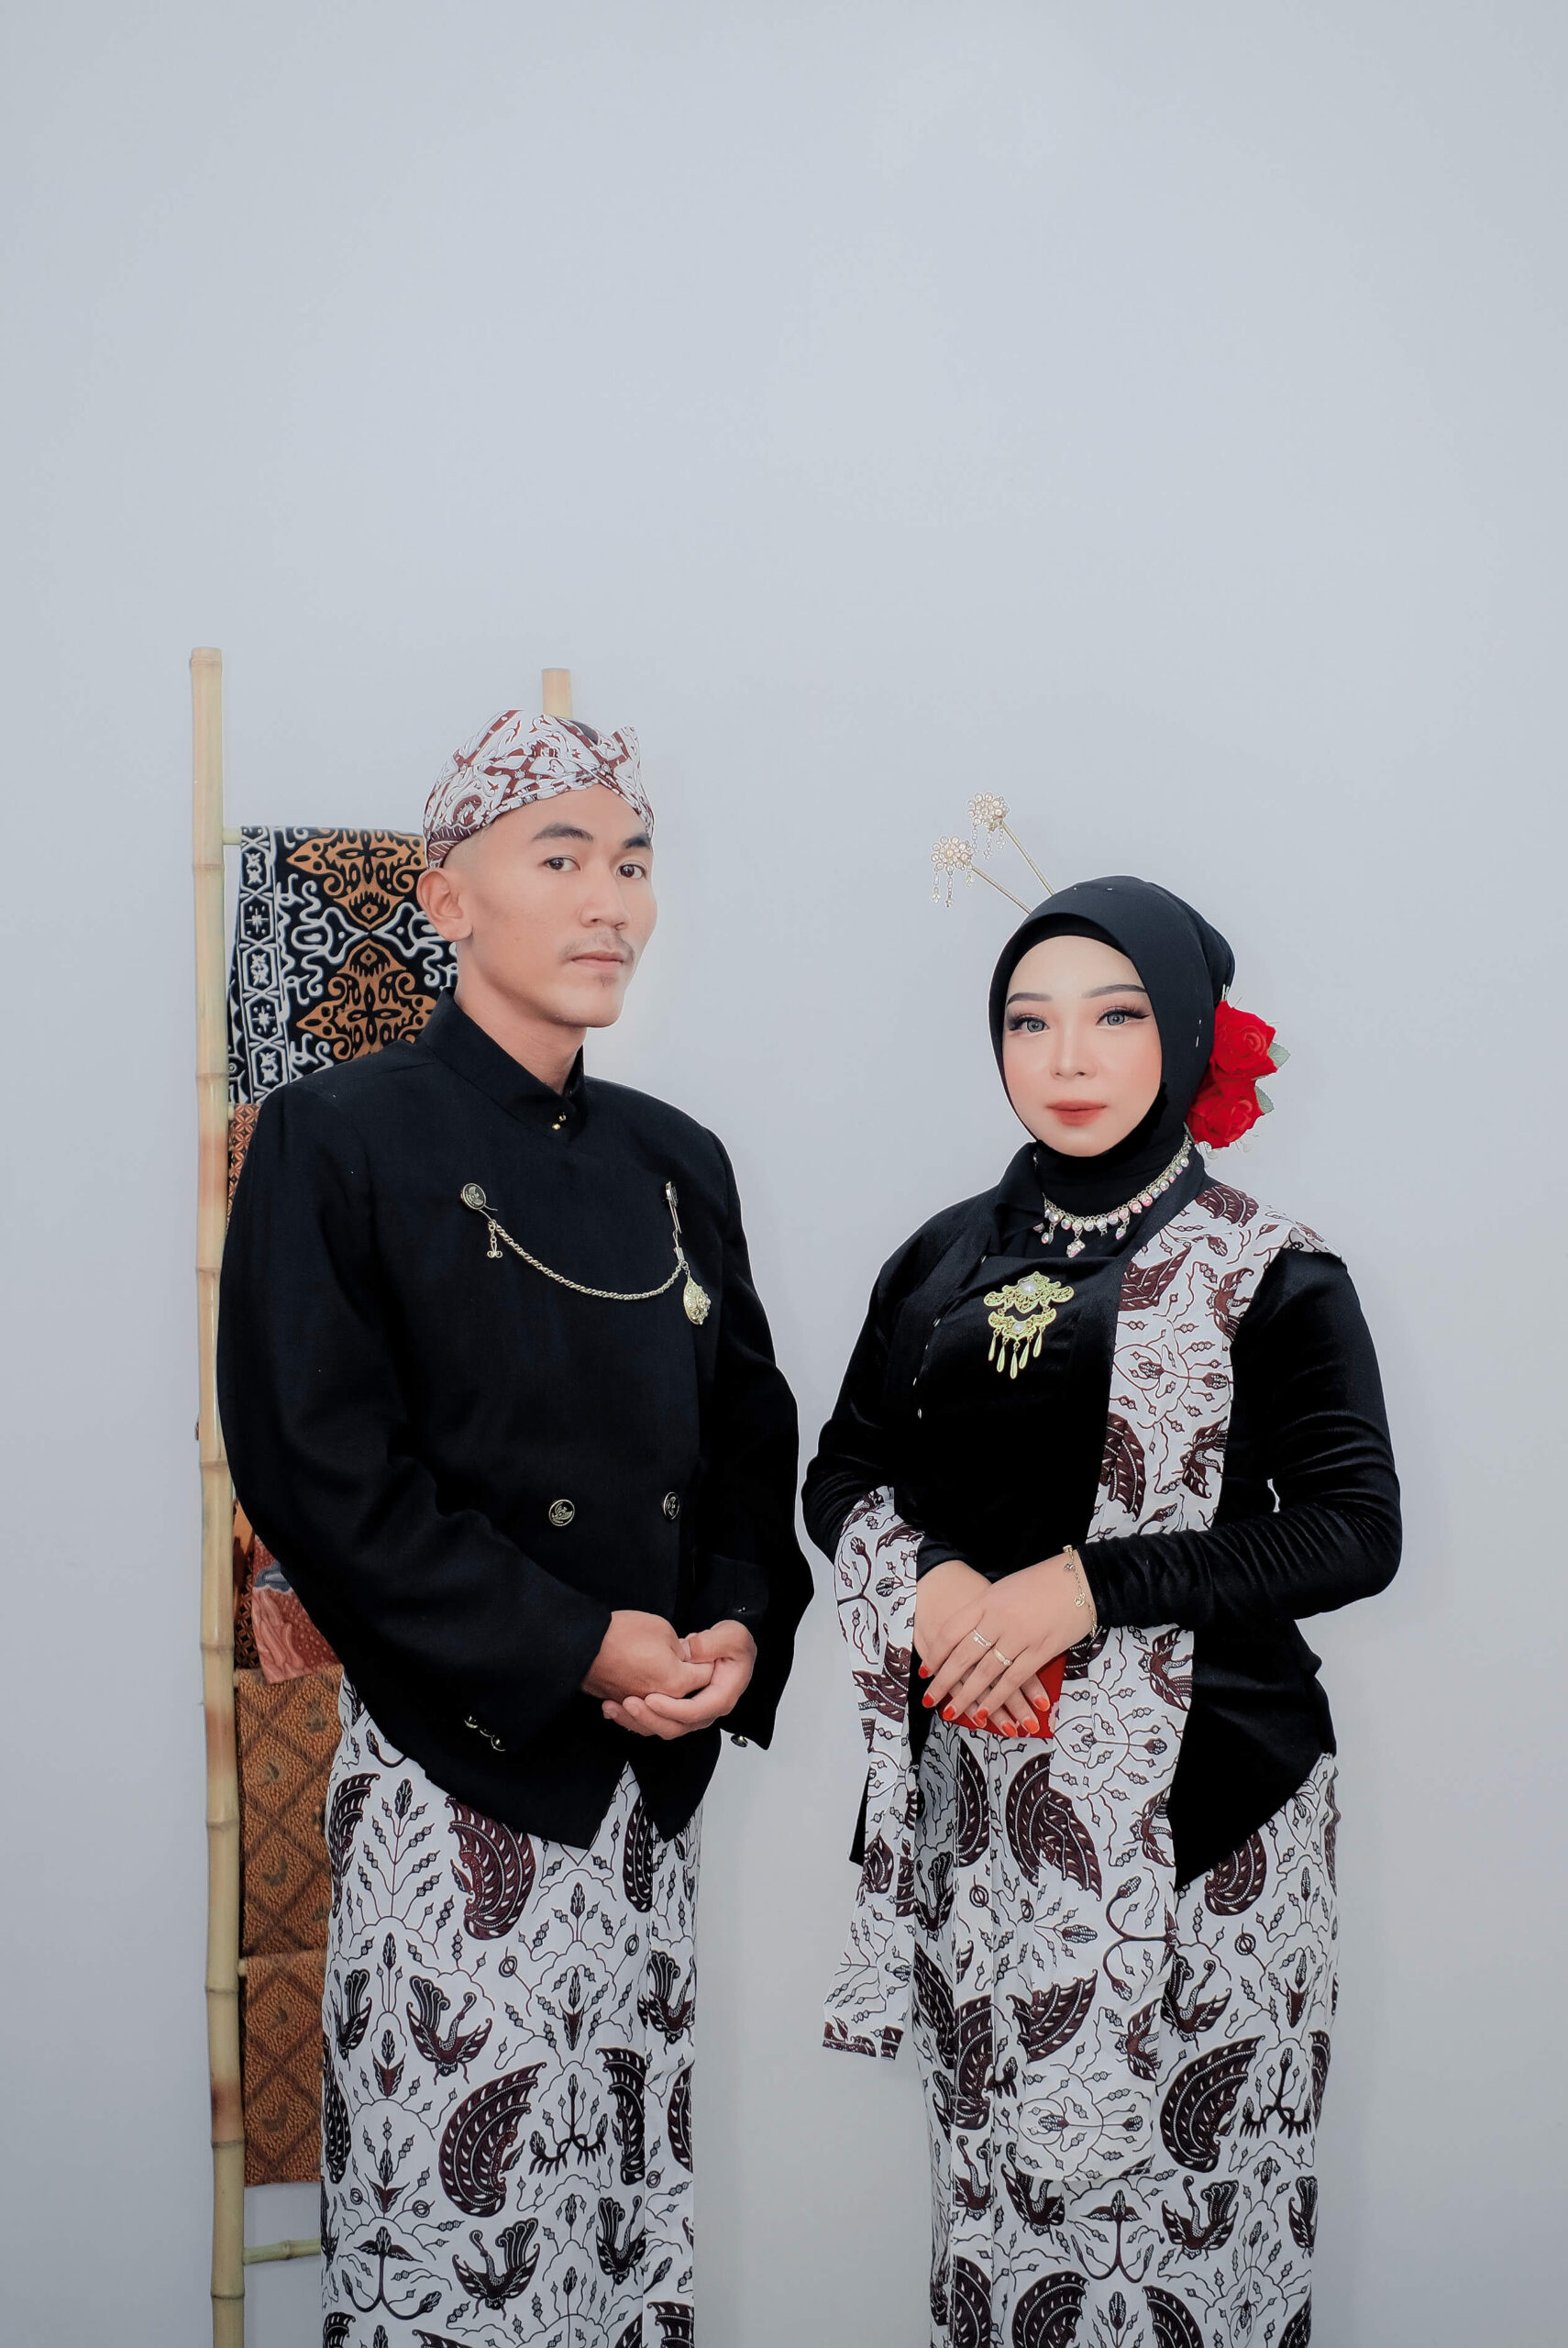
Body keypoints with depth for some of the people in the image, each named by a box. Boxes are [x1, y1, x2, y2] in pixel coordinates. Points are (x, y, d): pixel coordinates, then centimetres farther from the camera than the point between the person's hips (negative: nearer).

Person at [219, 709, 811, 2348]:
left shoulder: (677, 1161, 11)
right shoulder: (340, 1137, -7)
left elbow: (752, 1431, 13)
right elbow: (319, 1468, -13)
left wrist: (741, 1628, -6)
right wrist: (576, 1648, -15)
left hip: (654, 1778, 5)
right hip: (458, 1767, -5)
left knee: (630, 2190, 13)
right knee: (454, 2213, 2)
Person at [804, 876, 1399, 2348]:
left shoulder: (1269, 1276, -3)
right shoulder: (944, 1259, 9)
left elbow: (1353, 1531, -9)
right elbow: (842, 1479, 12)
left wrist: (1081, 1584, -16)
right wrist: (932, 1586, -9)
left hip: (1190, 1797, -3)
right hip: (977, 1793, 4)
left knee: (1166, 2172, -1)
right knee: (993, 2168, 9)